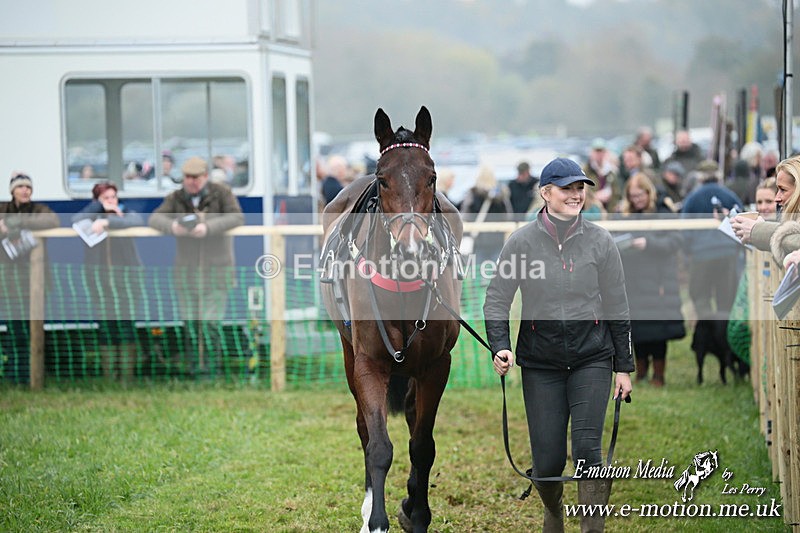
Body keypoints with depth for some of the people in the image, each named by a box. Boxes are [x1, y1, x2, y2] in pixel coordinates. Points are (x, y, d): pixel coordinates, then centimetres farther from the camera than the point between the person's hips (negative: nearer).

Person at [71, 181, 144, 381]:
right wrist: (101, 208, -8)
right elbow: (76, 221, -11)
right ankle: (109, 377, 0)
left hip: (125, 275, -1)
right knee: (105, 329, -2)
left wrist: (107, 221, -25)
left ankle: (127, 376, -4)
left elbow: (137, 222, -16)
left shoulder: (127, 214, 7)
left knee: (126, 327, -7)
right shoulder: (91, 217, 10)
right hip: (99, 278, 1)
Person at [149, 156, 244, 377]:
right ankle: (195, 365, 11)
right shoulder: (176, 198, 0)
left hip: (217, 268, -3)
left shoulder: (221, 193, -7)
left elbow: (237, 218, -19)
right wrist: (172, 226, -34)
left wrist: (208, 228, -33)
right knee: (190, 321, 1)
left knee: (210, 321, -9)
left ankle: (212, 365, 3)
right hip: (187, 268, 3)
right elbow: (155, 219, -10)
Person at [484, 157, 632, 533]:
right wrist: (500, 347, -14)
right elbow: (496, 299, 1)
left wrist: (623, 367, 7)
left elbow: (617, 307, 7)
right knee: (548, 458, 2)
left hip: (592, 356, 0)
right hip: (540, 360, 0)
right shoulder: (523, 240, -2)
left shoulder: (599, 241, 2)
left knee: (586, 446, -15)